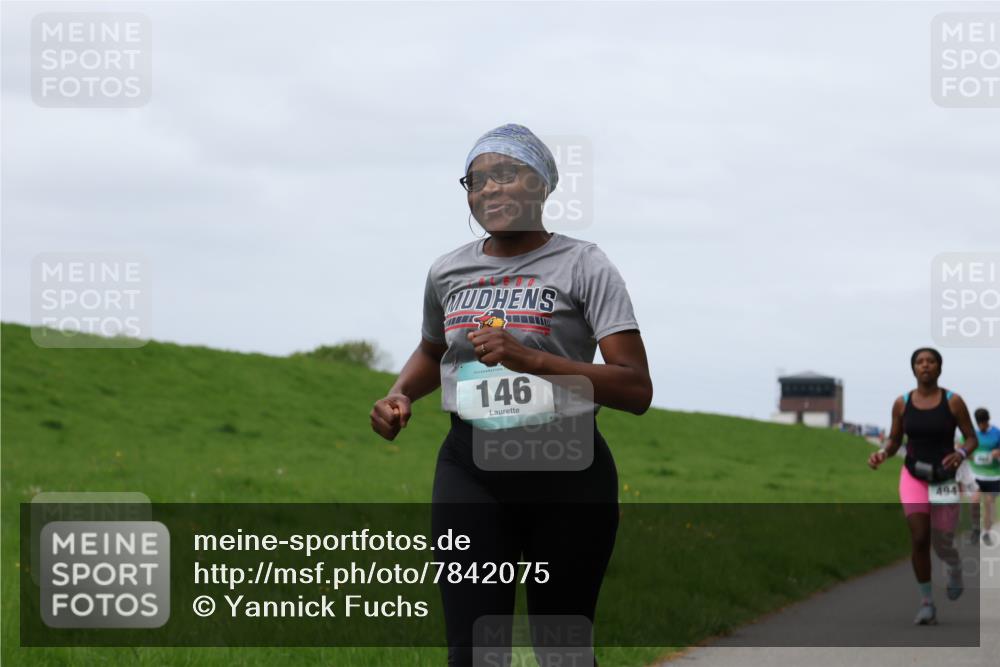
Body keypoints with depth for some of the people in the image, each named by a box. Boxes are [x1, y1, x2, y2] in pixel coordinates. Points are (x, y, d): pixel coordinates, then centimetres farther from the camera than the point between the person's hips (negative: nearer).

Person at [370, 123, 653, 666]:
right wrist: (399, 394, 9)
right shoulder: (448, 272, 10)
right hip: (469, 470, 3)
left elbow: (636, 390, -14)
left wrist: (531, 359, -24)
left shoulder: (583, 267, -5)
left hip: (567, 471, -3)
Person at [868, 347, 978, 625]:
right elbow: (894, 441, 9)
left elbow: (972, 438, -1)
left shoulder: (953, 401, -6)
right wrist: (882, 454, -13)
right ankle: (926, 603, -3)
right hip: (913, 477, 1)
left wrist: (961, 454, -23)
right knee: (919, 538, -14)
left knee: (942, 545, 3)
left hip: (945, 479, -1)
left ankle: (955, 567, 42)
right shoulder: (901, 403, 0)